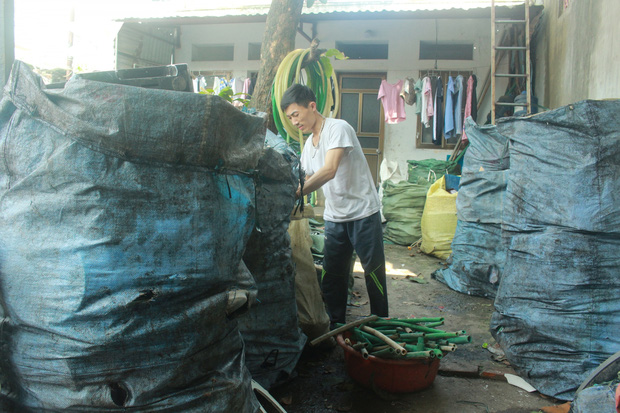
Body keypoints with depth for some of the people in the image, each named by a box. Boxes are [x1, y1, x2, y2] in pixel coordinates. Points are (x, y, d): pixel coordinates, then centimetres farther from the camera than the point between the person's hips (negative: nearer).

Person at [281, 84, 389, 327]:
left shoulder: (338, 128, -16)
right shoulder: (308, 145, 9)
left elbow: (328, 171, -28)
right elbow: (308, 181, 15)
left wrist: (293, 195, -31)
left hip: (363, 212, -7)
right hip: (334, 216, 7)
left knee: (374, 270, 5)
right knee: (332, 274, 9)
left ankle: (381, 323, 22)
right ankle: (335, 324, 23)